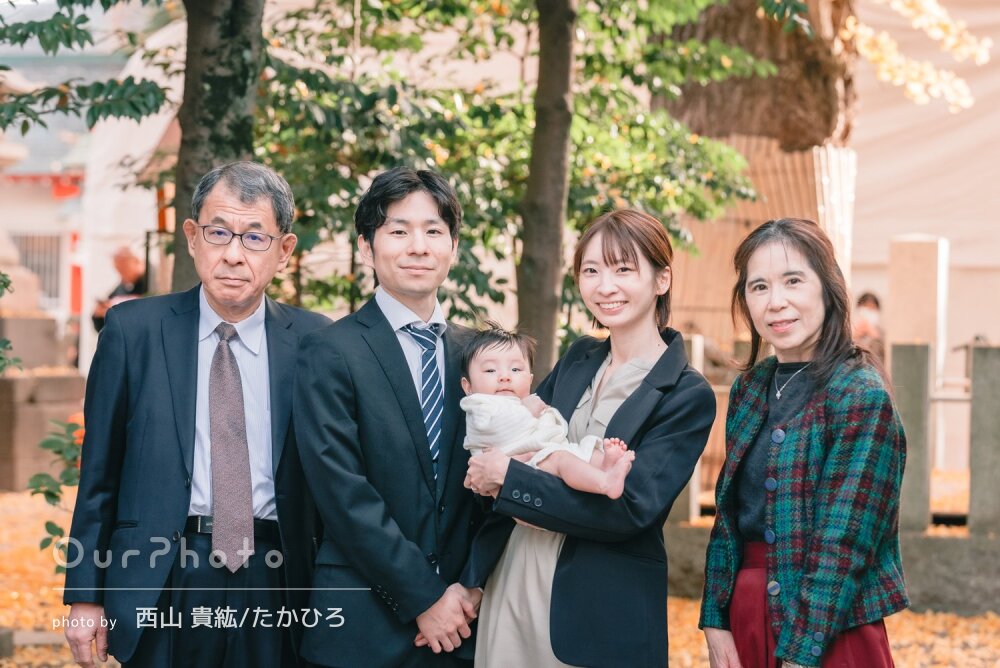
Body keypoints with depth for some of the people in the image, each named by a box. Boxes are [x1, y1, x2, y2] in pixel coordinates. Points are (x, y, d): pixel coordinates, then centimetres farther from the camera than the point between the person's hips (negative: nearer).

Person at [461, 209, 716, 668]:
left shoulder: (688, 397, -10)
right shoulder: (578, 361, 8)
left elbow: (629, 509, -18)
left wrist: (510, 479, -16)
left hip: (603, 614, -5)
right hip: (510, 585, 5)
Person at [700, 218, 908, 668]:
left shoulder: (861, 396, -13)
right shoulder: (751, 388, 7)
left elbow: (842, 541, -17)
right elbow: (729, 517, 9)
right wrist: (715, 622, 2)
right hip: (744, 617, 6)